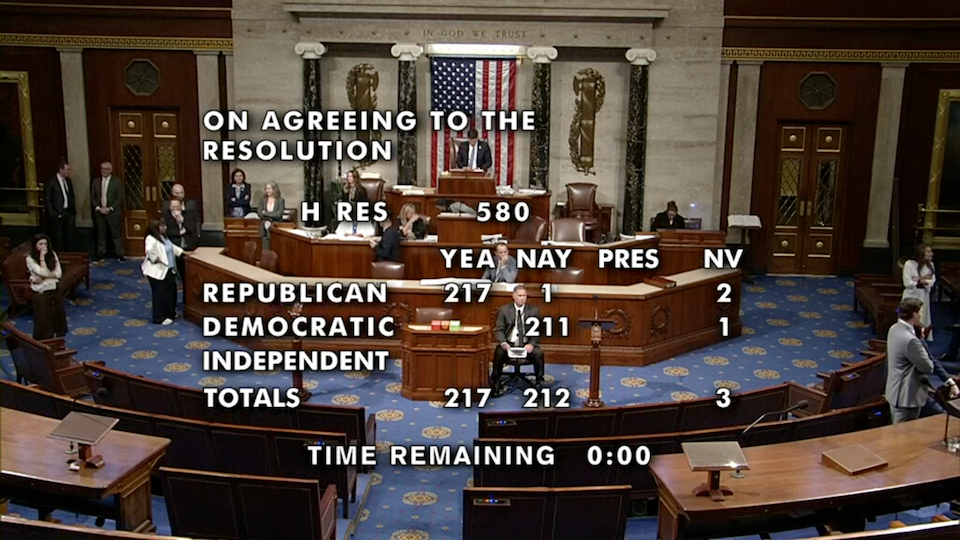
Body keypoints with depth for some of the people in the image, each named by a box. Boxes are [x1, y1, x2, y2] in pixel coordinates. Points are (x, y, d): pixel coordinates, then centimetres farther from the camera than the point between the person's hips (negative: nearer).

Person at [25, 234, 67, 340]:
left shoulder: (52, 255, 1)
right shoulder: (30, 259, -11)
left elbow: (59, 273, -6)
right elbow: (44, 272, -22)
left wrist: (42, 277, -16)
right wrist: (42, 257, -19)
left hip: (55, 291, 5)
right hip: (41, 293, -5)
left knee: (58, 319, 13)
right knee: (44, 322, 1)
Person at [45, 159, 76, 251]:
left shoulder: (69, 181, 10)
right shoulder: (51, 182, -10)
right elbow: (47, 199, -9)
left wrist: (74, 211, 11)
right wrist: (53, 214, -13)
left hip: (69, 213, 6)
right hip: (57, 214, -6)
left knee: (70, 236, 8)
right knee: (58, 238, 3)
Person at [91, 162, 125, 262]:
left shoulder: (117, 181, -1)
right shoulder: (95, 181, 9)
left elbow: (120, 198, -5)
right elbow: (92, 197, 9)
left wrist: (109, 208, -12)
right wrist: (98, 208, -6)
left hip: (113, 212, -3)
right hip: (99, 212, 3)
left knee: (115, 234, 0)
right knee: (101, 234, 6)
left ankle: (119, 254, 5)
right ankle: (101, 254, 13)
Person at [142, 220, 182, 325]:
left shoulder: (163, 237, 10)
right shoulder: (151, 239, -21)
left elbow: (172, 247, 24)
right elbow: (149, 251, -40)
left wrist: (184, 252, 22)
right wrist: (156, 260, -26)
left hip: (169, 270, 10)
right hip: (157, 271, -10)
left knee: (171, 291, 18)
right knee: (160, 294, 0)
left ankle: (171, 313, 34)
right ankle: (160, 318, 11)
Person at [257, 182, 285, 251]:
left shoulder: (280, 200, 0)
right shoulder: (263, 200, 11)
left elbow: (279, 214, -10)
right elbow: (259, 213, 2)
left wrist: (265, 213, -6)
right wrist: (268, 219, -12)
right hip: (265, 227, 3)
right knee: (265, 250, -12)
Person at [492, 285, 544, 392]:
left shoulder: (534, 311, 8)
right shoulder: (504, 310, 6)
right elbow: (499, 330, 2)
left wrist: (531, 344, -15)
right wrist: (503, 343, -18)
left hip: (527, 344, 0)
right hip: (509, 344, 0)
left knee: (538, 354, -30)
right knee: (499, 353, -32)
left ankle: (539, 382, -13)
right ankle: (495, 382, -16)